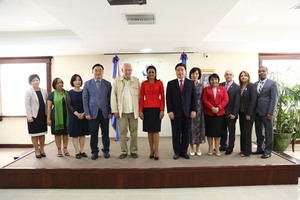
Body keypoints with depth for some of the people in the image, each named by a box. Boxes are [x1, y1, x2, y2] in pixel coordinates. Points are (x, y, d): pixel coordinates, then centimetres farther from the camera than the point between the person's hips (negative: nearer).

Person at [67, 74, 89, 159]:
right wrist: (77, 113, -16)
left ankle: (82, 151, 16)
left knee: (83, 134, 7)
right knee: (75, 134, 2)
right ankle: (77, 152, 10)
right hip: (73, 116, -2)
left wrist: (84, 113, -12)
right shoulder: (70, 93, -2)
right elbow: (69, 105, -6)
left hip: (84, 116, 2)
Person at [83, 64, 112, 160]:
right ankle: (94, 152, 18)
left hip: (105, 112, 1)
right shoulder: (87, 83, 5)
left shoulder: (108, 84, 6)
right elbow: (85, 99, 1)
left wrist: (110, 112, -3)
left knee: (105, 133, 7)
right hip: (93, 112, -1)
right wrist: (87, 113, -5)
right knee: (93, 134, 4)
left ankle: (106, 151, 21)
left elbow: (110, 99, 5)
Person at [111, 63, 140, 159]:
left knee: (134, 132, 7)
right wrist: (115, 111, -2)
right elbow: (113, 96, 2)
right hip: (122, 112, 0)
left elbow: (139, 95, 4)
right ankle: (124, 151, 17)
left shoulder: (136, 81, 4)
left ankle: (133, 151, 19)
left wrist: (140, 109, -1)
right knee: (122, 132, 5)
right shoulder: (117, 81, 2)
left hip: (133, 112, 1)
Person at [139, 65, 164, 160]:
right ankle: (151, 150, 16)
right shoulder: (143, 84, 5)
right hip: (147, 109, 2)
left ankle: (156, 151, 3)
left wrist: (162, 110, -7)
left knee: (156, 130, -2)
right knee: (149, 130, 6)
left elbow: (162, 97, 1)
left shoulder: (159, 83, 2)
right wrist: (140, 110, -2)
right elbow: (141, 98, 5)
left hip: (156, 108, -1)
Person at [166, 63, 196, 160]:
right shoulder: (171, 83, 6)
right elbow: (168, 98, 1)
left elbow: (194, 98, 6)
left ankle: (184, 152, 18)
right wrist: (170, 111, -8)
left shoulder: (191, 83, 9)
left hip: (187, 112, 1)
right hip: (175, 113, -1)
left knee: (186, 133, 6)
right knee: (176, 133, 4)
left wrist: (193, 110, -2)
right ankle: (176, 152, 16)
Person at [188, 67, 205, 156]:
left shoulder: (201, 85, 8)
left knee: (199, 126, 6)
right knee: (191, 127, 2)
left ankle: (198, 147, 19)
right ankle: (192, 147, 16)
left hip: (199, 107, 3)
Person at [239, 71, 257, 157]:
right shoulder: (239, 87, 10)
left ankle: (247, 151, 10)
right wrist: (238, 112, 3)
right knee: (242, 131, 10)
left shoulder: (251, 86, -7)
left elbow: (253, 100, -13)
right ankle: (243, 149, 21)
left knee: (247, 132, 0)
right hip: (241, 112, 6)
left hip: (248, 113, -6)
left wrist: (249, 114, -16)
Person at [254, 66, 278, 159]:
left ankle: (268, 151, 12)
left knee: (268, 132, 3)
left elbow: (274, 99, -8)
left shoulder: (272, 83, -2)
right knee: (258, 132, 12)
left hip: (266, 112, -5)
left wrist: (270, 113, -14)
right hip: (257, 112, 5)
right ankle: (260, 149, 24)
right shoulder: (255, 84, 12)